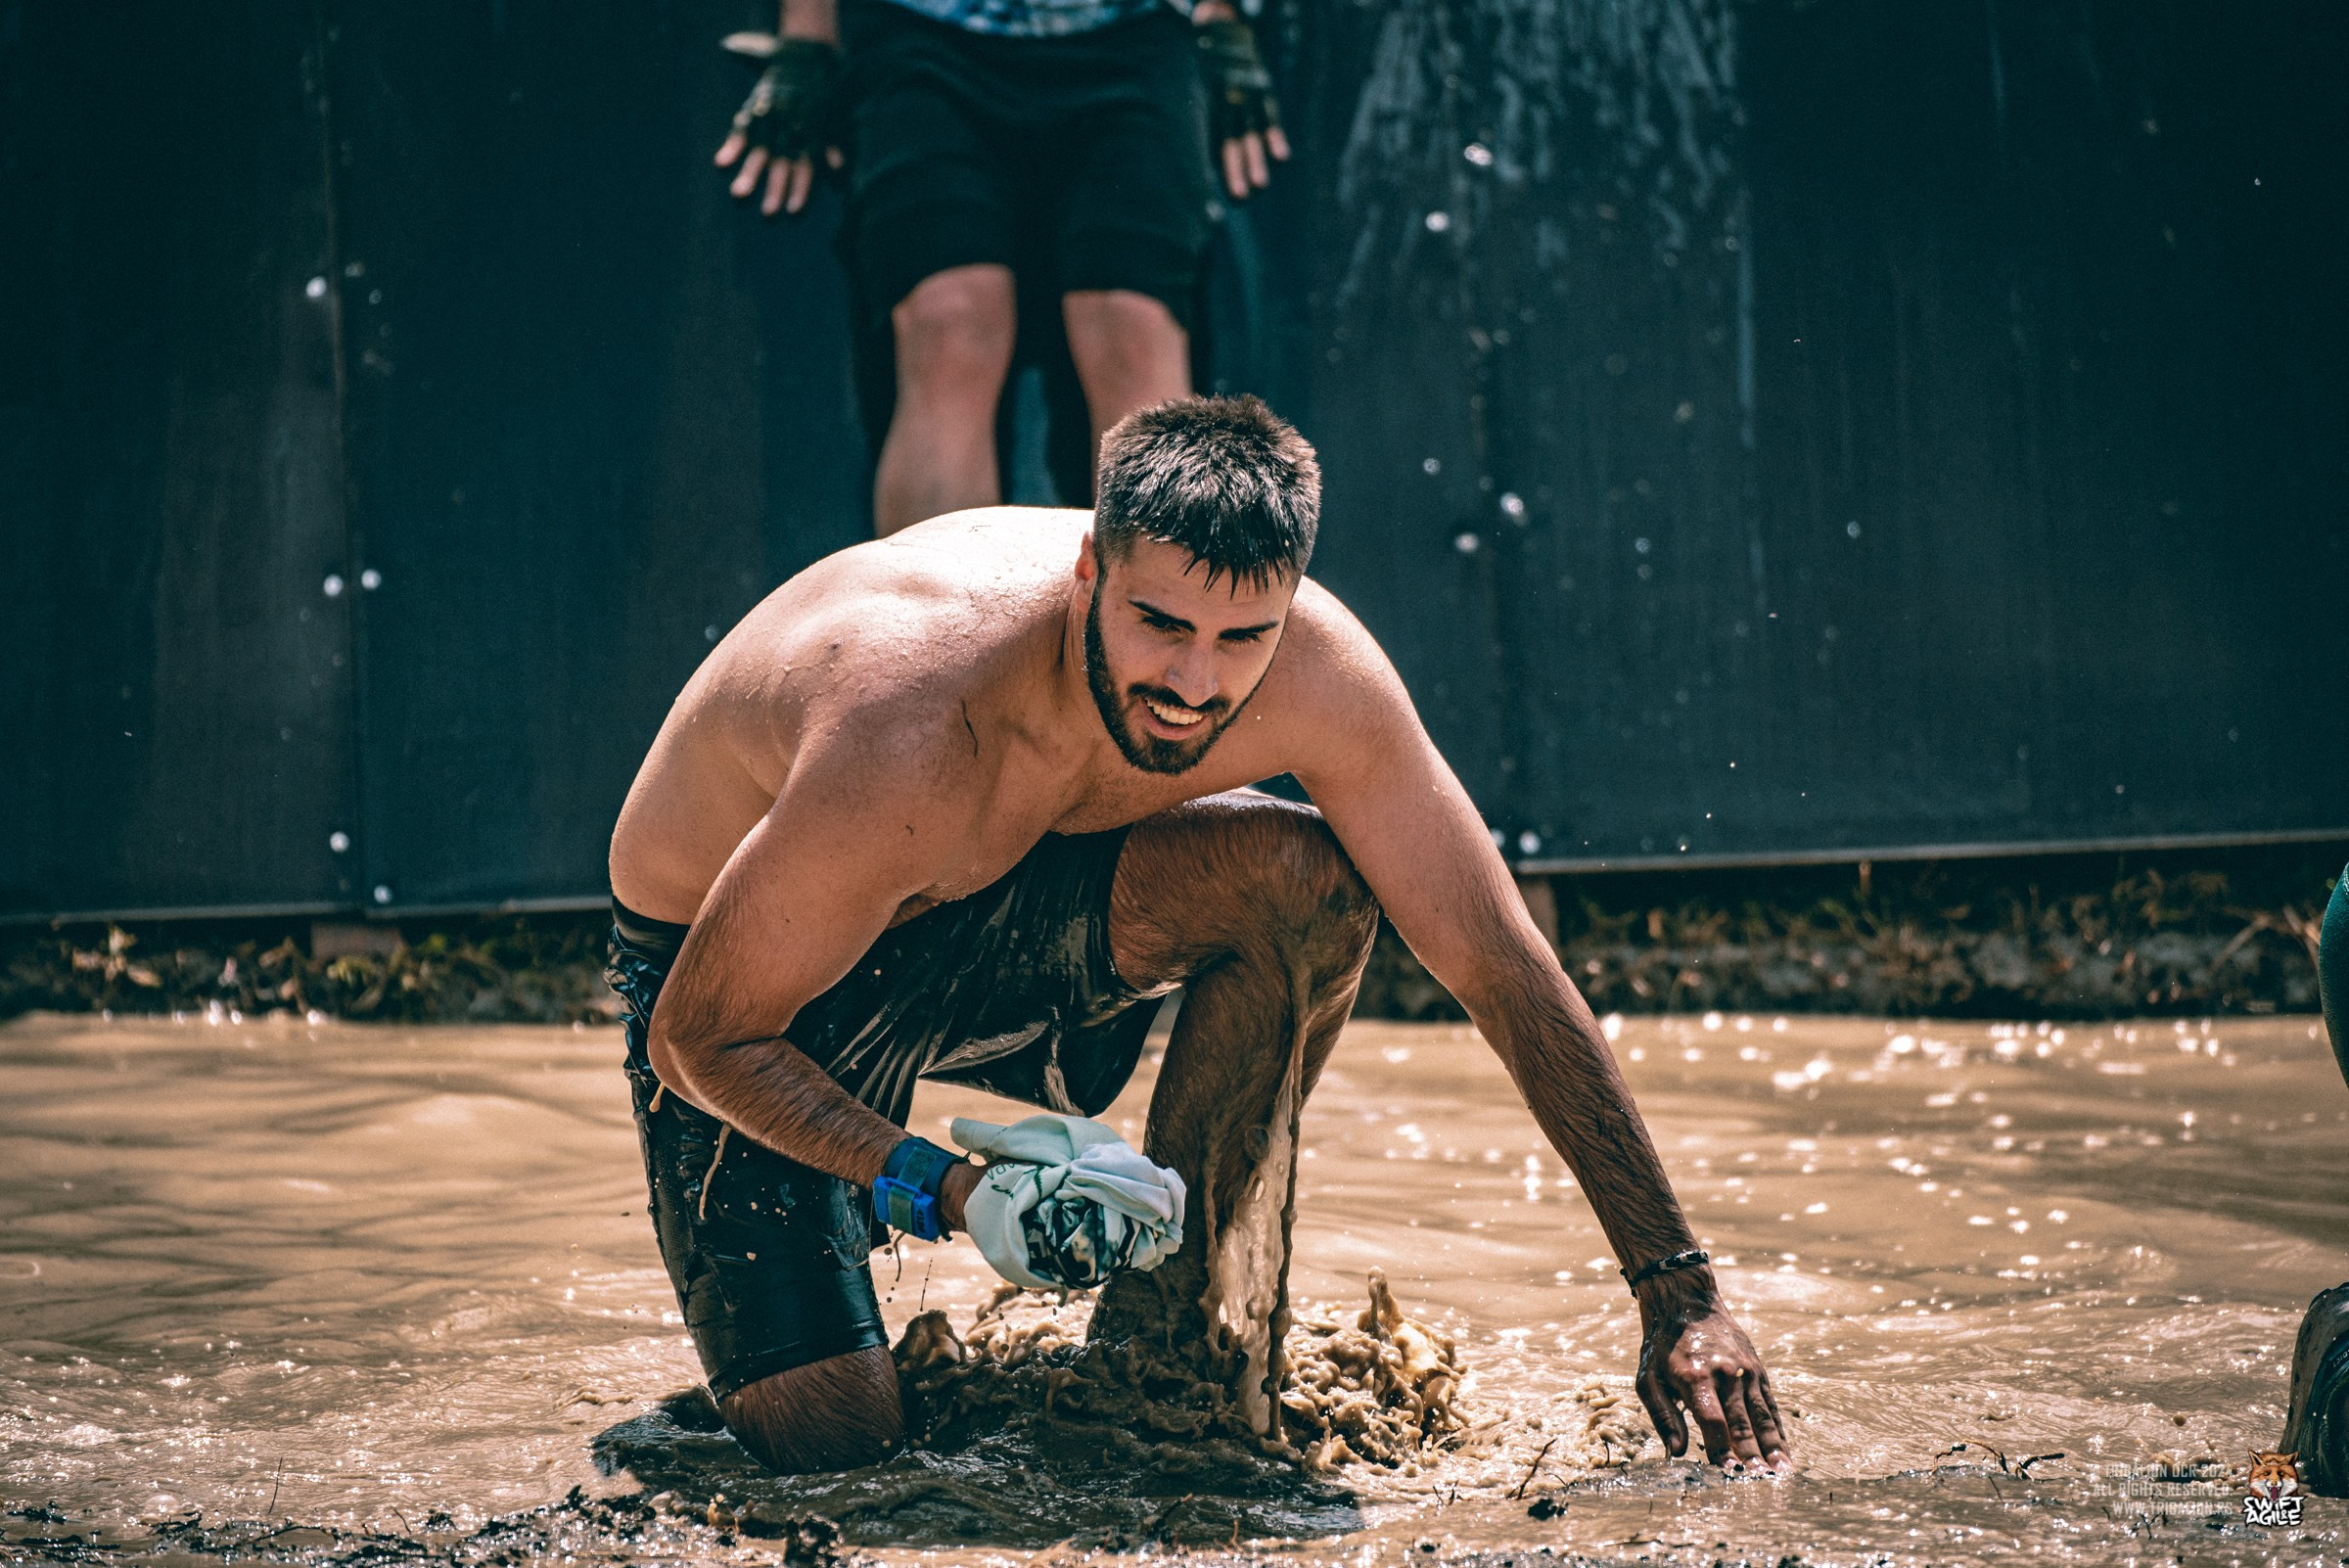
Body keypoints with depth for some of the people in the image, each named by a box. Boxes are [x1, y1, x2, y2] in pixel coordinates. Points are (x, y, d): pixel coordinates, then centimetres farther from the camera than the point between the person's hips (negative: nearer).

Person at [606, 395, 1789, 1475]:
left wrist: (1679, 1292, -18)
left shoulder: (1313, 667, -25)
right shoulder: (909, 747, -40)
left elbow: (1503, 963, -18)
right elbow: (704, 1039, -27)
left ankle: (1163, 1345, -5)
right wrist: (939, 1186, -42)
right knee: (828, 1435, -20)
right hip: (723, 961, -4)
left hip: (987, 906, 5)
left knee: (1303, 877, -23)